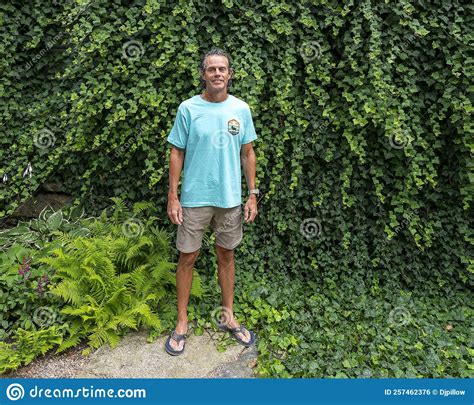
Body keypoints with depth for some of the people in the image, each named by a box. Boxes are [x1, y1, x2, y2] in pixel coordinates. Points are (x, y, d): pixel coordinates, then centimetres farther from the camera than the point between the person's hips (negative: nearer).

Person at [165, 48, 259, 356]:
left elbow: (248, 153, 7)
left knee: (226, 255, 14)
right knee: (188, 257, 6)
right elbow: (177, 153, -1)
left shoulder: (241, 109, 2)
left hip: (230, 198, 2)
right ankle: (182, 322, 23)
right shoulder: (188, 108, -4)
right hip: (194, 198, -2)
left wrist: (252, 194, 2)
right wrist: (173, 196, -5)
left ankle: (228, 316, 31)